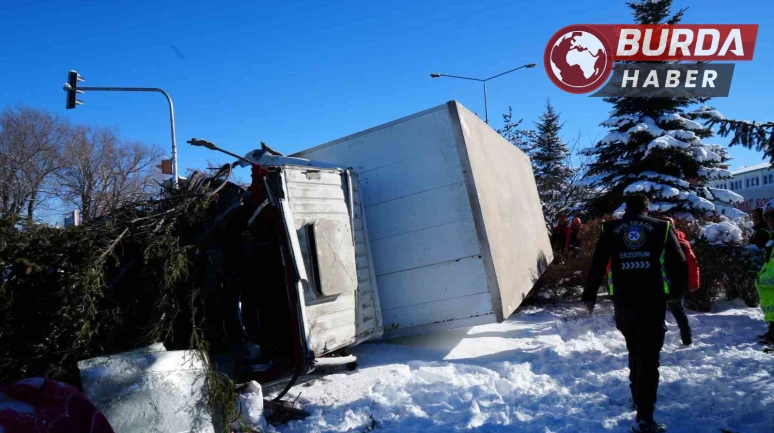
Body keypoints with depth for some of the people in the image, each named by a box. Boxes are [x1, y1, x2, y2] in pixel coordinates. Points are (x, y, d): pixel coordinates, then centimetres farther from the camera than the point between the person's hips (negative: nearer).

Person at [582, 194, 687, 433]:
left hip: (623, 301, 2)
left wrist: (589, 295, 14)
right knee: (649, 355, -1)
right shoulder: (661, 227, 5)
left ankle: (640, 398, 36)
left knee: (634, 350, 22)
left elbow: (597, 264, 6)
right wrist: (678, 290, 22)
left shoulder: (610, 229, 6)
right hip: (653, 301, -2)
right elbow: (679, 263, 7)